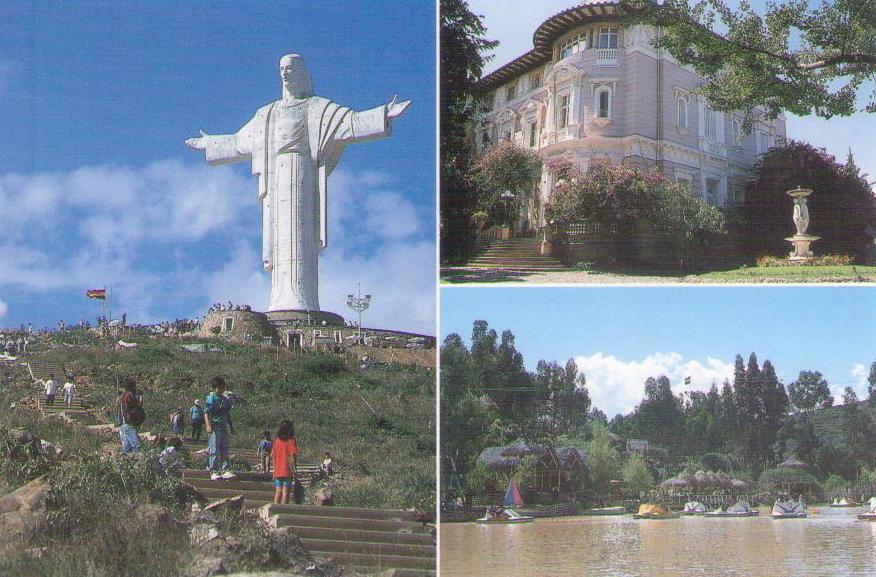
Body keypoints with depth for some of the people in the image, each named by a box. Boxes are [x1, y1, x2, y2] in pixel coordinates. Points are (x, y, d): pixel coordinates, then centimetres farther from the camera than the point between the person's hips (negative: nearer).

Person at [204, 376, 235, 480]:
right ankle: (213, 472, -2)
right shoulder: (211, 398, -5)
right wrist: (208, 425, -22)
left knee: (224, 450, 6)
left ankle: (226, 471, 8)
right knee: (214, 451, -4)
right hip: (215, 426, -6)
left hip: (224, 427, 6)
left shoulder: (225, 400, 15)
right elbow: (206, 413, -11)